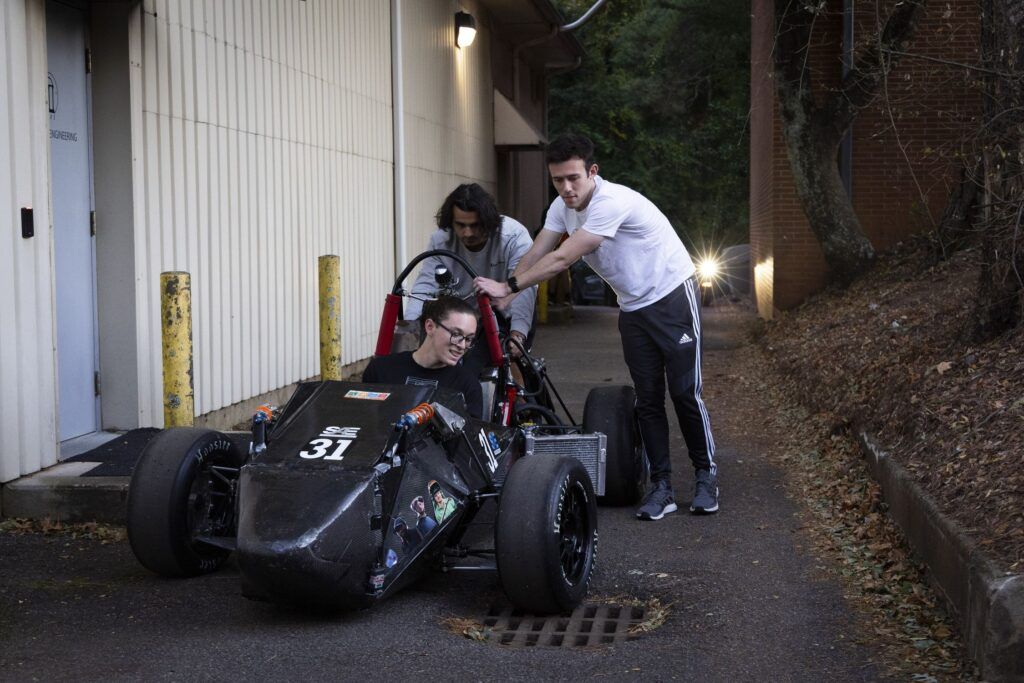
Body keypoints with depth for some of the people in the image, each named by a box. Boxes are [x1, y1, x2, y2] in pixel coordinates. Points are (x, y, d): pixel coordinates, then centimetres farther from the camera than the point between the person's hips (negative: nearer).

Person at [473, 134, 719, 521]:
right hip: (633, 309, 7)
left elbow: (562, 259, -30)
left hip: (672, 297, -7)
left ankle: (706, 475, 12)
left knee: (685, 392, -5)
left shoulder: (612, 202, -28)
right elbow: (536, 255, -7)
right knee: (647, 398, 5)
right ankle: (661, 487, 9)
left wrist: (508, 286, -28)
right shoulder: (562, 206, -2)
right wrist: (503, 299, -21)